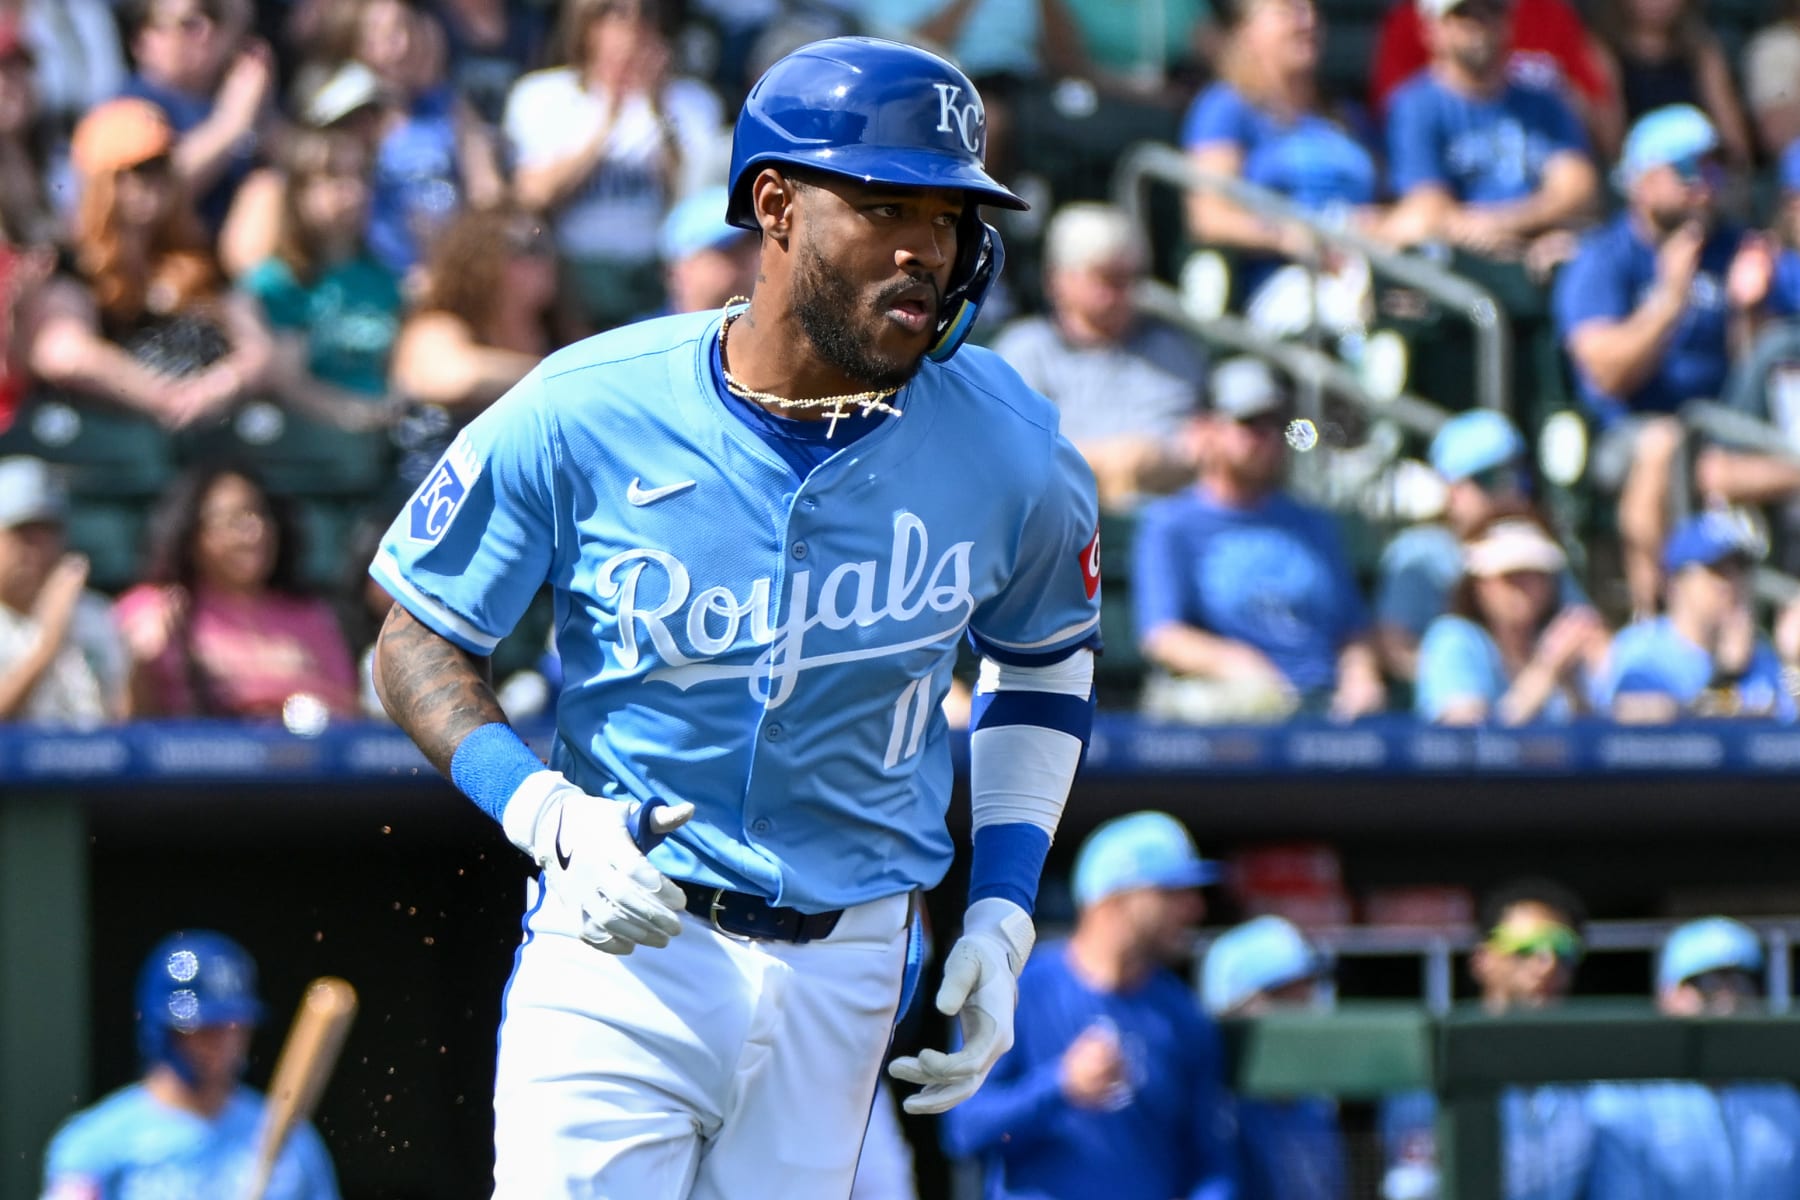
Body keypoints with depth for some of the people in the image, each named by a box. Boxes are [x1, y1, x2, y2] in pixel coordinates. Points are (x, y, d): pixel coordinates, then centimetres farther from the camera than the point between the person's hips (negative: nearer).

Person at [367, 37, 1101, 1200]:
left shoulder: (1007, 448, -6)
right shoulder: (587, 416, -13)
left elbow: (1047, 660, 14)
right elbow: (420, 644, -3)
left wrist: (1003, 917, 6)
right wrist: (548, 815, -20)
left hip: (847, 970, 3)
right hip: (624, 947, -2)